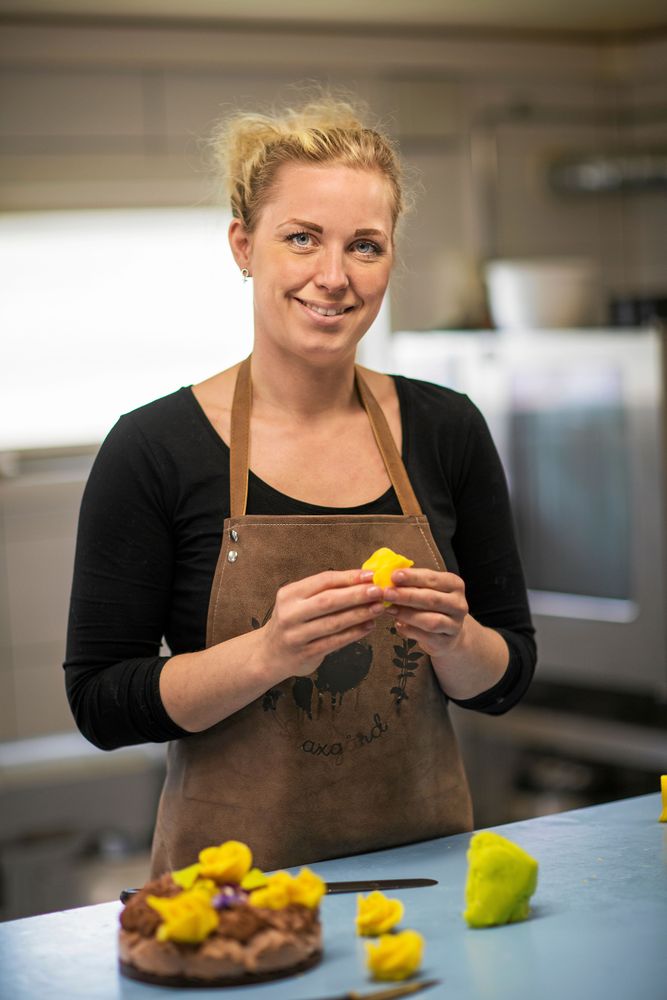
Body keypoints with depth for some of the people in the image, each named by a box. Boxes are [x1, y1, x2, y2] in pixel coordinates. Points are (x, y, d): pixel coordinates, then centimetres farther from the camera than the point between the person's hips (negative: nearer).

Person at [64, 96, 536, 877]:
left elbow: (506, 680, 5)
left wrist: (453, 640, -16)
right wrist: (270, 653, -24)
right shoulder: (153, 449, -10)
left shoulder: (446, 430, -1)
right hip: (236, 871, -2)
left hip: (423, 861, 3)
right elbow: (101, 703, -10)